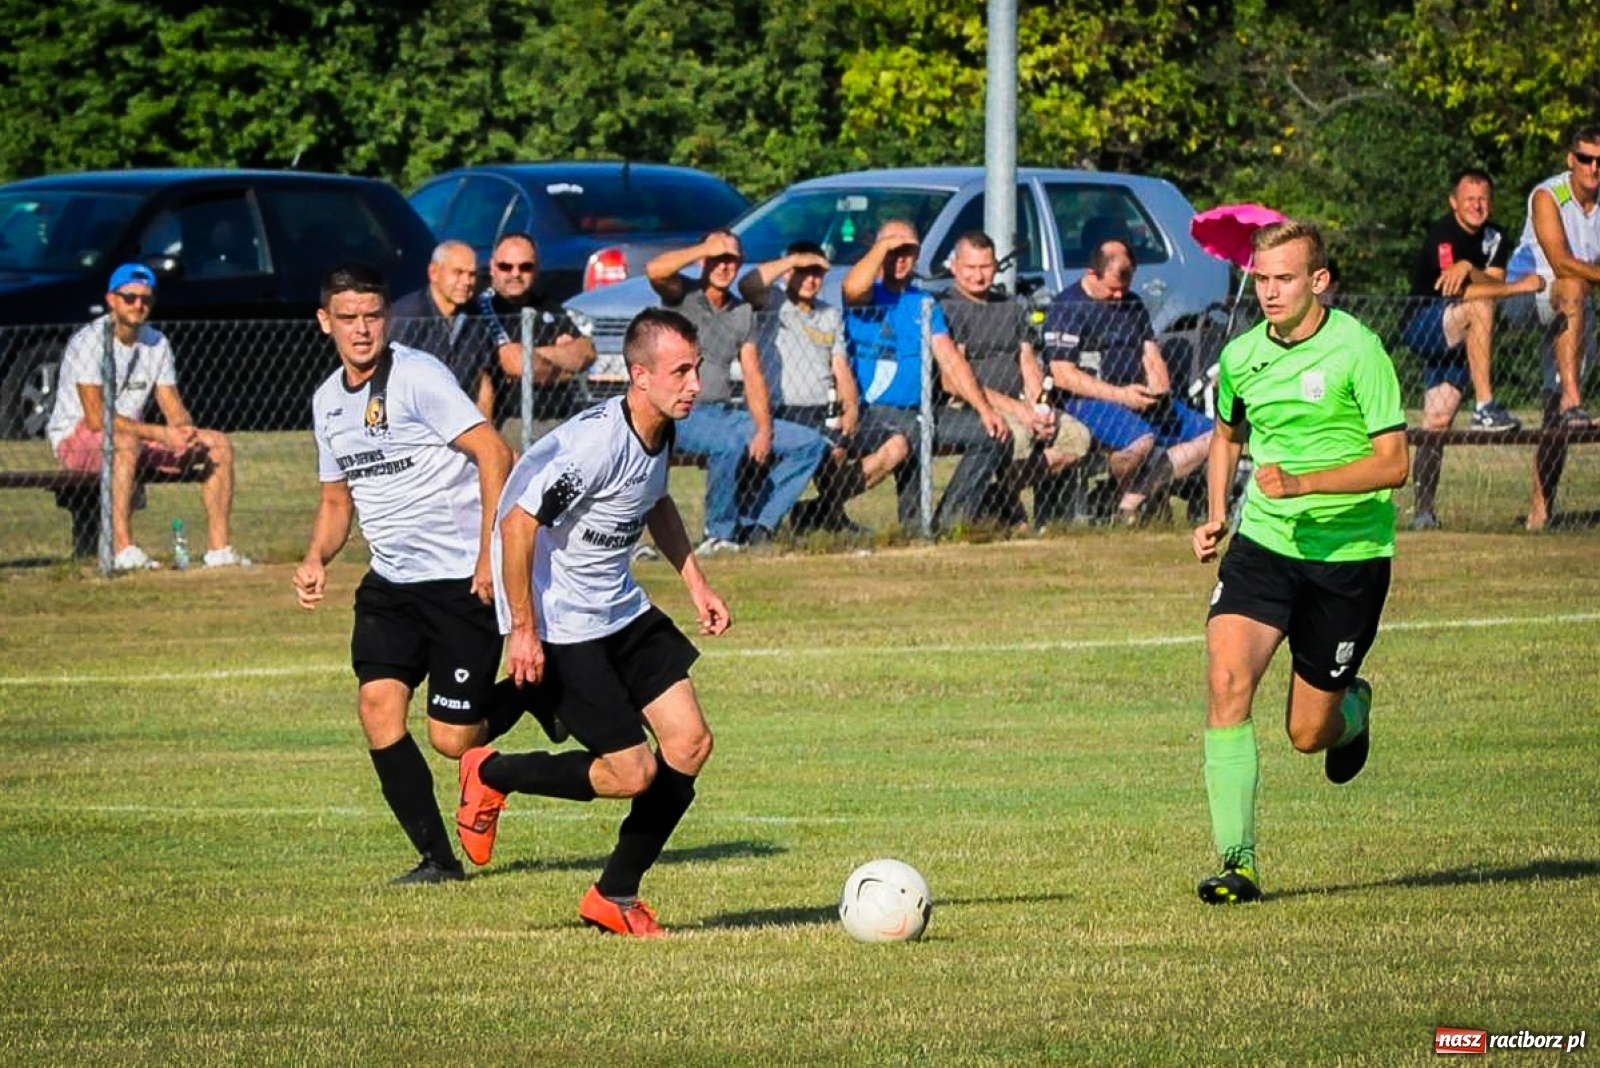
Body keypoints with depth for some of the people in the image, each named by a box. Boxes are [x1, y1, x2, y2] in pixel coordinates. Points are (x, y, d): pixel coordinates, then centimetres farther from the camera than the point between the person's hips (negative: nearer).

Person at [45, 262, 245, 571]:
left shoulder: (156, 343, 6)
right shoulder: (90, 341, -18)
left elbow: (174, 408, 6)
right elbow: (96, 418, -26)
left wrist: (185, 431, -20)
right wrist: (161, 434, -31)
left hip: (133, 436, 8)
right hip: (74, 438, -8)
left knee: (218, 445, -3)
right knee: (126, 443, -41)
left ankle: (219, 548, -3)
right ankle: (123, 550, -44)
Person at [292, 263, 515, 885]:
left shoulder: (417, 377, -13)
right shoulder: (328, 401, 11)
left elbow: (494, 454, -17)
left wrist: (491, 554, -21)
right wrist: (316, 559, 3)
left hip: (463, 581, -7)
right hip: (390, 582, 7)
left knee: (452, 738, -7)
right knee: (378, 705, -12)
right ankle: (437, 859, -4)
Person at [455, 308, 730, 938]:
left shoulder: (662, 432, 1)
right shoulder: (598, 443, -27)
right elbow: (518, 524, -26)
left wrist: (695, 583, 15)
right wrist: (523, 630, -22)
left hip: (622, 609, 9)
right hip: (561, 625, -9)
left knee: (690, 744, 1)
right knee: (633, 772, -9)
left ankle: (615, 898, 15)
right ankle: (490, 777, 15)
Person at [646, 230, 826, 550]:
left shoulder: (743, 314, 15)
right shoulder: (684, 294, 0)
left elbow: (753, 376, 11)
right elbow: (655, 270, -24)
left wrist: (764, 430, -3)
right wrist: (707, 248, -15)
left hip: (725, 413, 7)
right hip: (682, 413, -7)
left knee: (810, 444, -3)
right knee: (729, 443, -38)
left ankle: (755, 524, -7)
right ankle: (720, 533, -20)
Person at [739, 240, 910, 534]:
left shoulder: (831, 316, 24)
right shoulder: (773, 303, 5)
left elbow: (842, 371, 17)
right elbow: (747, 286, -19)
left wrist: (851, 409, -2)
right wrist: (794, 260, -13)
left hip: (827, 416, 7)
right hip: (785, 412, -7)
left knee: (896, 445, -8)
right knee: (833, 450, -35)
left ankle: (823, 509, -4)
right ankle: (831, 513, -6)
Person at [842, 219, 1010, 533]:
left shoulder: (925, 303, 17)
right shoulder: (868, 295, 0)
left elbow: (950, 359, 13)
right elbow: (853, 287, -27)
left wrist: (985, 408, 3)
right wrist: (883, 245, -14)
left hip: (923, 412, 7)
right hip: (874, 413, -7)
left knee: (993, 434, -3)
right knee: (908, 435, -36)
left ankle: (952, 519, -2)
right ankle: (913, 524, -19)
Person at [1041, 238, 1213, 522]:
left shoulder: (1133, 305, 19)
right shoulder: (1067, 307, -4)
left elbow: (1152, 357, 19)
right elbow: (1063, 375, -12)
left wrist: (1160, 392, -4)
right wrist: (1119, 395, -20)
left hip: (1139, 400, 8)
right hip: (1090, 403, -8)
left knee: (1209, 435, -7)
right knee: (1140, 440, -38)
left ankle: (1136, 499, -18)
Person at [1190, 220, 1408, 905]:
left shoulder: (1356, 349, -13)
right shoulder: (1241, 356, 3)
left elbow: (1392, 463, -15)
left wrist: (1302, 482, -25)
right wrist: (1216, 514, 8)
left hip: (1348, 552, -3)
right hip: (1263, 542, 3)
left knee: (1308, 734, 3)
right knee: (1226, 680, -20)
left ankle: (1353, 708, 43)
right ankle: (1238, 863, -18)